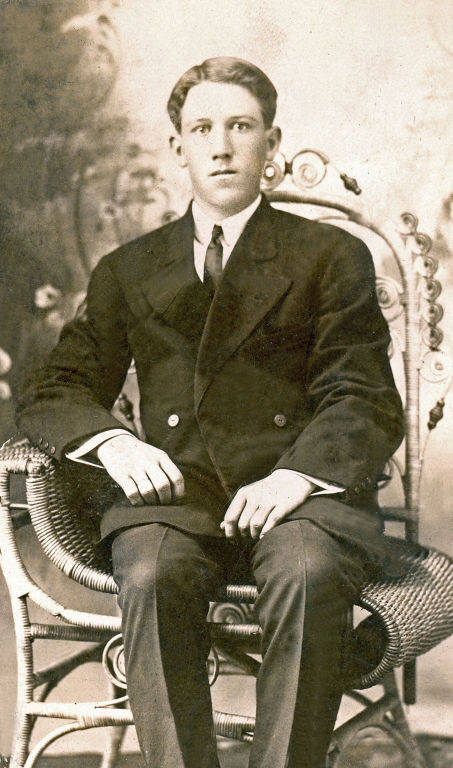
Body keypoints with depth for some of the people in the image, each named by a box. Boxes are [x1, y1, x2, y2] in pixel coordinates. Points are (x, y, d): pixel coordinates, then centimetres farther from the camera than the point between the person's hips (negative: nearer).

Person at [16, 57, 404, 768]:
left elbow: (366, 402, 4)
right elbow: (50, 394, 16)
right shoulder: (128, 272, 22)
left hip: (301, 492, -1)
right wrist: (112, 441, -8)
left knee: (308, 575, -35)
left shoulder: (333, 258, 15)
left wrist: (296, 475, -17)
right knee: (153, 578, -32)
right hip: (174, 491, 2)